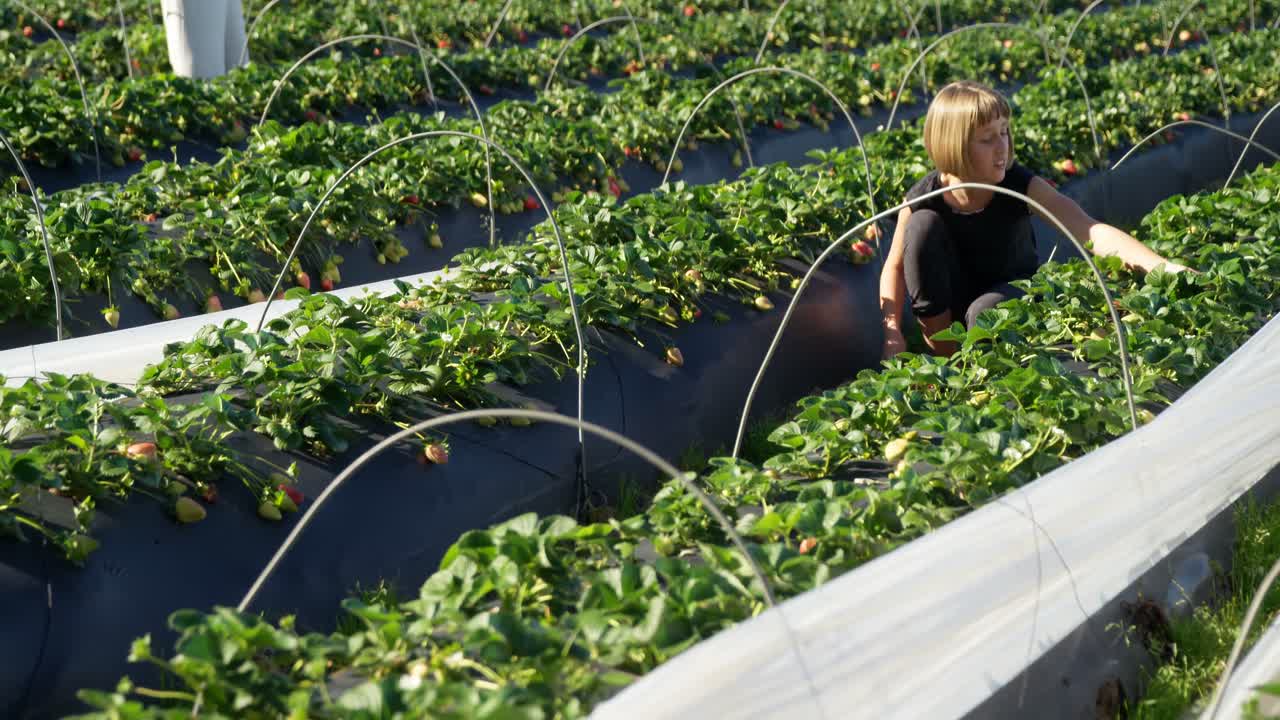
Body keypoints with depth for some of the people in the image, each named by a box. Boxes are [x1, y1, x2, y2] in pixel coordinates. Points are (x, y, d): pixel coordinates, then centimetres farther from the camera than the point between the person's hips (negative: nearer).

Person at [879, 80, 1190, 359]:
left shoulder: (1022, 186, -24)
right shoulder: (923, 199, -21)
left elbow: (1091, 231, -35)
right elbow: (895, 266, -8)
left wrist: (1162, 266, -48)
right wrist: (893, 333, -21)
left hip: (1012, 291, -2)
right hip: (952, 299, 2)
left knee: (986, 312, -38)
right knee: (922, 224, -25)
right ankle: (944, 354, -14)